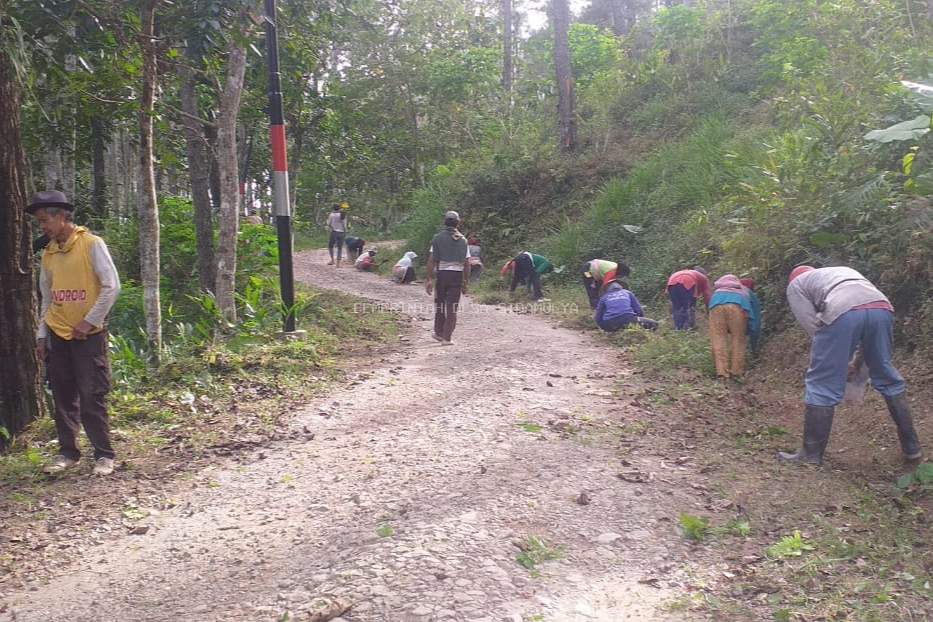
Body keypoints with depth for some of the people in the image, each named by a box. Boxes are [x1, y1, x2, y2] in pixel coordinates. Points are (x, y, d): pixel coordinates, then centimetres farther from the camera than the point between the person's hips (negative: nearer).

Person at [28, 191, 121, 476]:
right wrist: (41, 335, 12)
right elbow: (47, 297, 16)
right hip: (57, 336, 6)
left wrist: (89, 322, -13)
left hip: (88, 335, -6)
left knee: (92, 398, -4)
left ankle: (104, 455, 5)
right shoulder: (48, 253, 10)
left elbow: (111, 286, -12)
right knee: (63, 398, 10)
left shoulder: (91, 244, -8)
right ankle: (67, 453, 20)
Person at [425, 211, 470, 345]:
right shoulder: (463, 240, 5)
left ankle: (439, 332, 28)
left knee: (440, 304, 17)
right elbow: (467, 263, 3)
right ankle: (446, 338, -2)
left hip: (442, 273, 0)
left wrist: (430, 279, -4)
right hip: (457, 274, 0)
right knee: (452, 308, 2)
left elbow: (431, 260, -6)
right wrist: (465, 282, 9)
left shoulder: (438, 238, 1)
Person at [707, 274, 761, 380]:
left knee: (718, 339, 4)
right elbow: (755, 317, 40)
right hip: (737, 304, -1)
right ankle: (737, 372, 8)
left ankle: (722, 372, -5)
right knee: (739, 339, 11)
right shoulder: (746, 291, 41)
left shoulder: (718, 289, 47)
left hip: (716, 303, 1)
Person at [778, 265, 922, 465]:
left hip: (842, 312, -5)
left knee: (822, 384, 5)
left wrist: (840, 363, 21)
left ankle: (811, 454, 12)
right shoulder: (842, 270, 43)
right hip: (881, 307, 5)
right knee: (887, 377, 21)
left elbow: (813, 325, 14)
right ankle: (912, 447, 29)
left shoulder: (795, 284, 28)